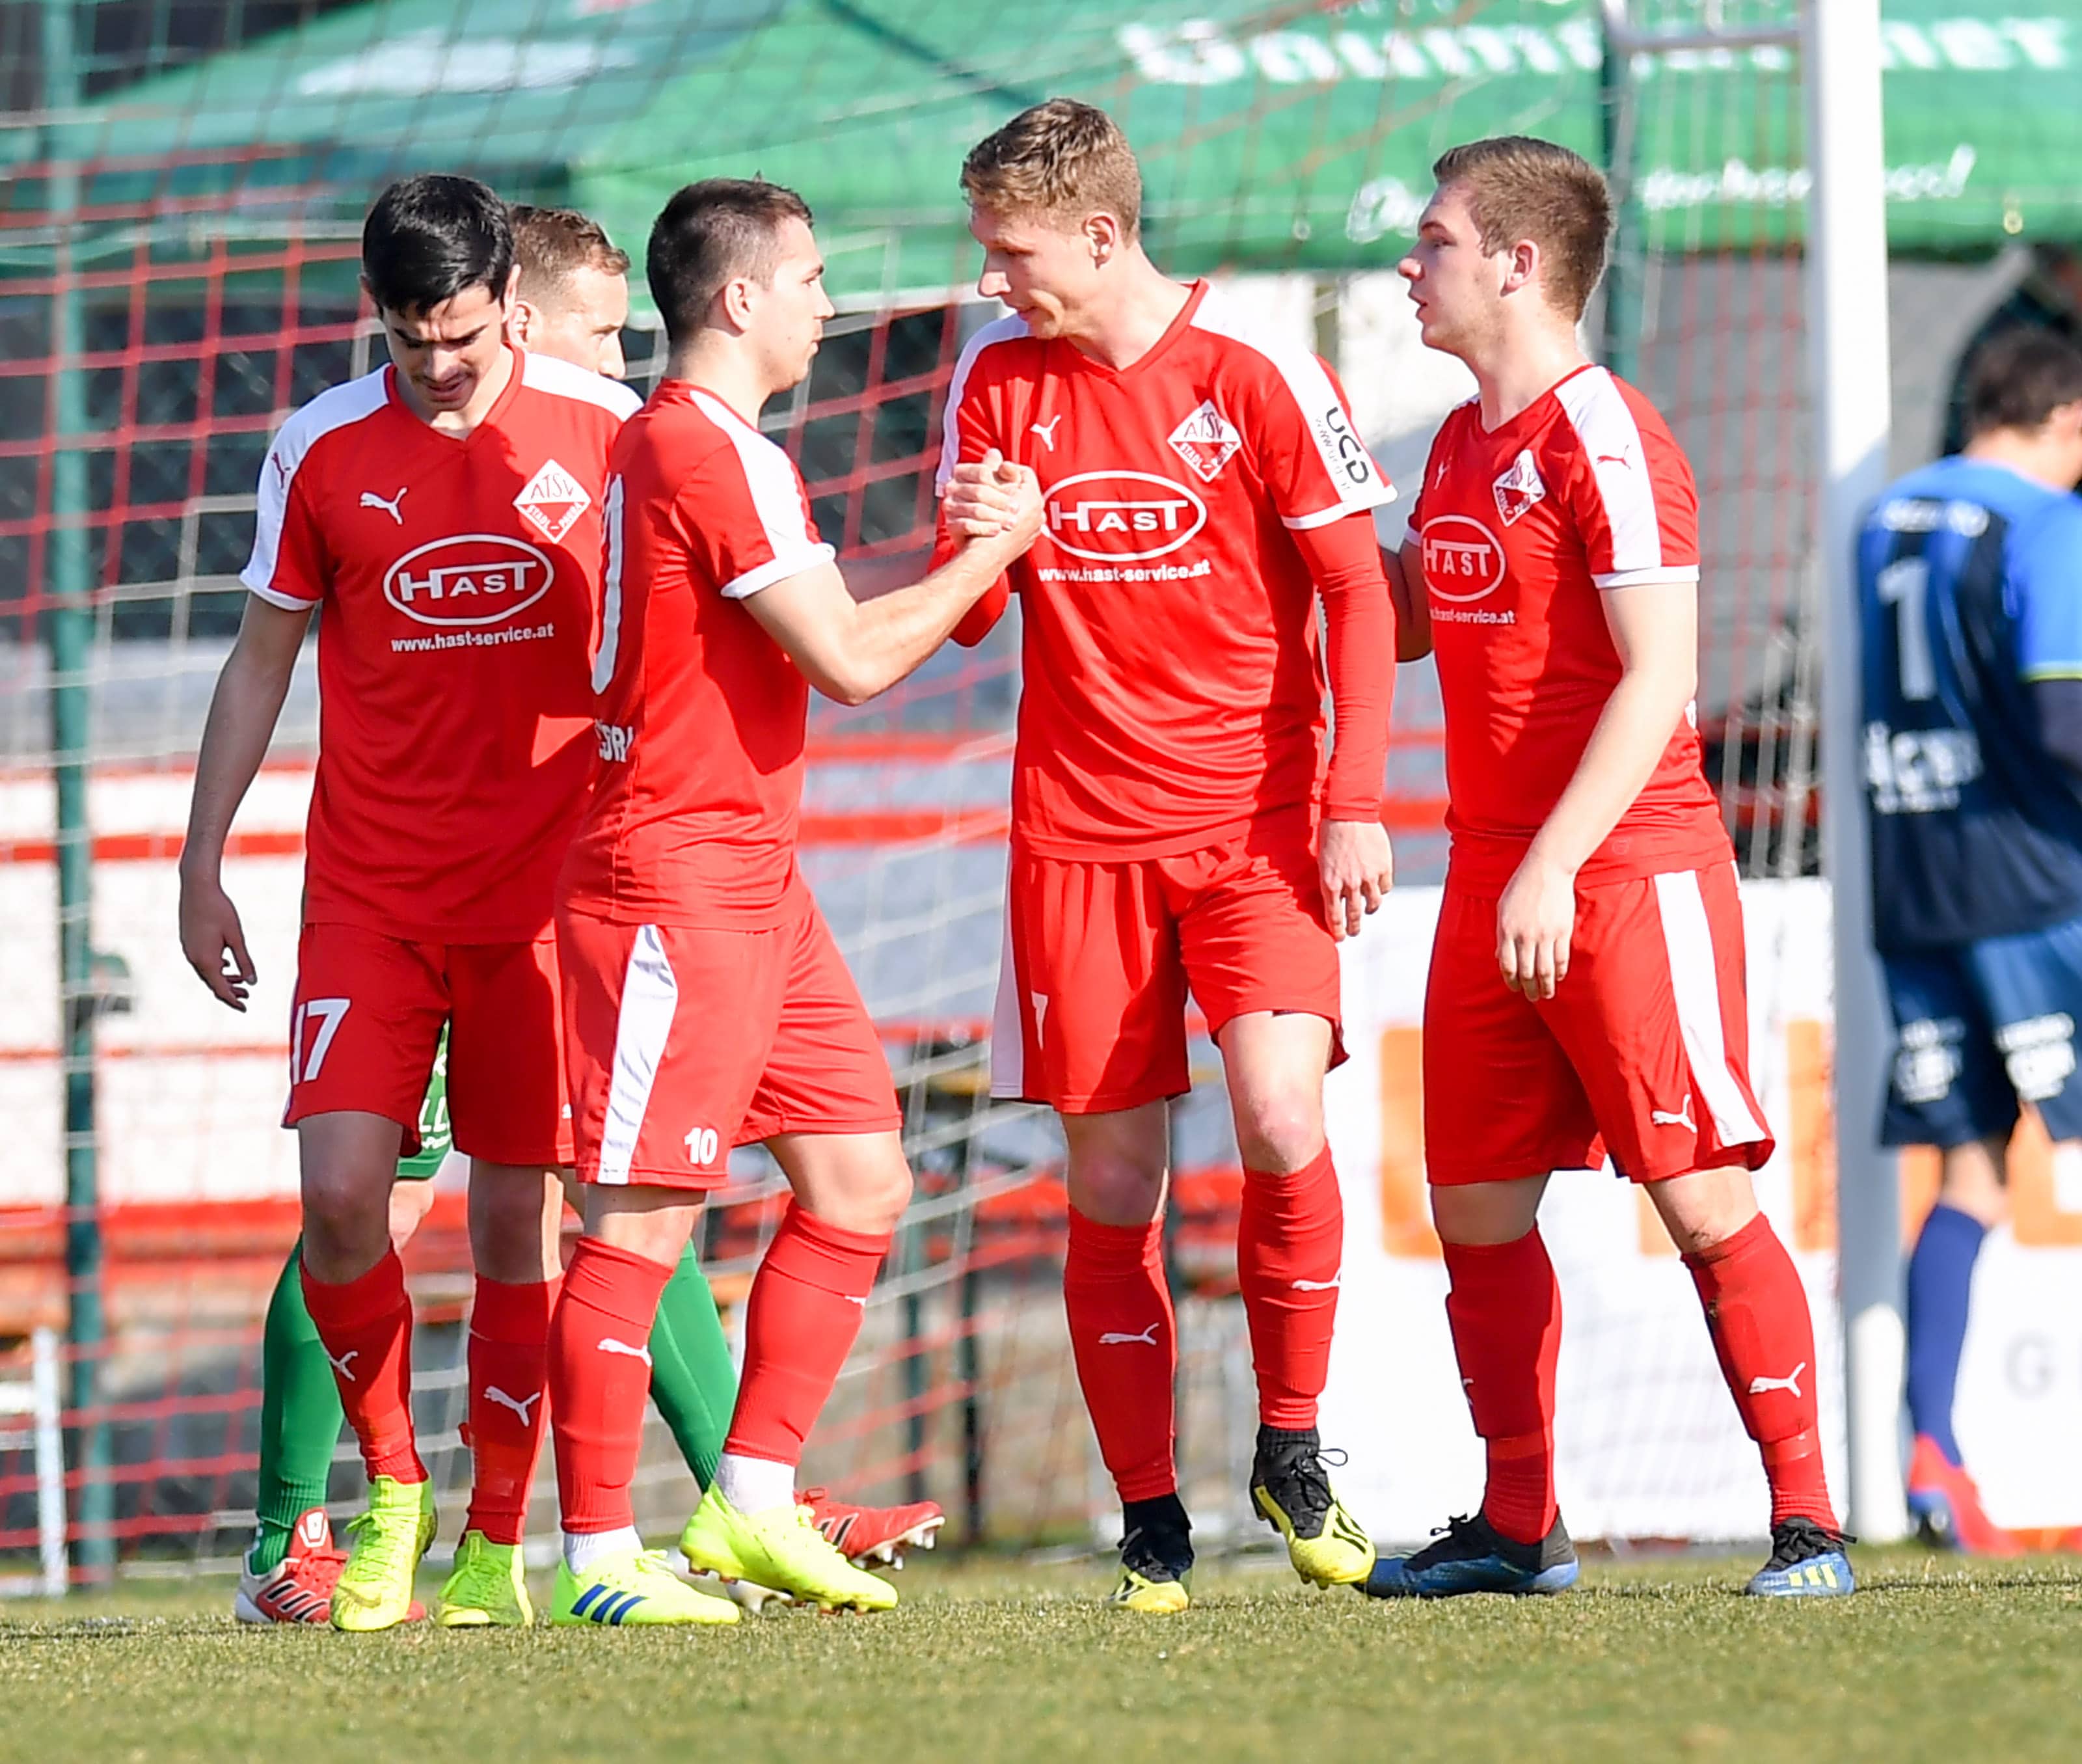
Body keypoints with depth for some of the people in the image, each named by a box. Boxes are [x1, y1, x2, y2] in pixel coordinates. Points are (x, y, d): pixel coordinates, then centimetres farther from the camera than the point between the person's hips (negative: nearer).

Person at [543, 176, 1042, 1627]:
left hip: (755, 879, 11)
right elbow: (853, 660, -16)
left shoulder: (686, 441, 18)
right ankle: (599, 1557, -7)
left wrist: (975, 575, 15)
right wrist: (998, 546, -3)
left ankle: (751, 1506, 13)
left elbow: (823, 644, 23)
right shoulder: (709, 450, -15)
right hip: (674, 880, -11)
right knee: (643, 1217, -8)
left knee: (860, 1181, 10)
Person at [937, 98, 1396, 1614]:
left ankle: (1292, 1449, 0)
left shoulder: (1255, 371, -6)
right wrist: (982, 544, -13)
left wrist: (1356, 803, -9)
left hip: (1259, 820, -3)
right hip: (1079, 832, 3)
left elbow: (1357, 589, -2)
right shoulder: (999, 381, 5)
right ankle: (1149, 1518, 9)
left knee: (1280, 1121, -20)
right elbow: (964, 618, 10)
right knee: (1111, 1185, 1)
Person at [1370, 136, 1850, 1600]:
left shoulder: (1604, 441, -12)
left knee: (1704, 1199, -9)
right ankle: (1518, 1529, 16)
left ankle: (1807, 1519, -5)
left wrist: (1555, 867, -24)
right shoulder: (1462, 446, 15)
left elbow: (1660, 678, -19)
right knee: (1478, 1209, 8)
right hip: (1493, 877, 9)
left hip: (1630, 873, -9)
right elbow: (1410, 611, 32)